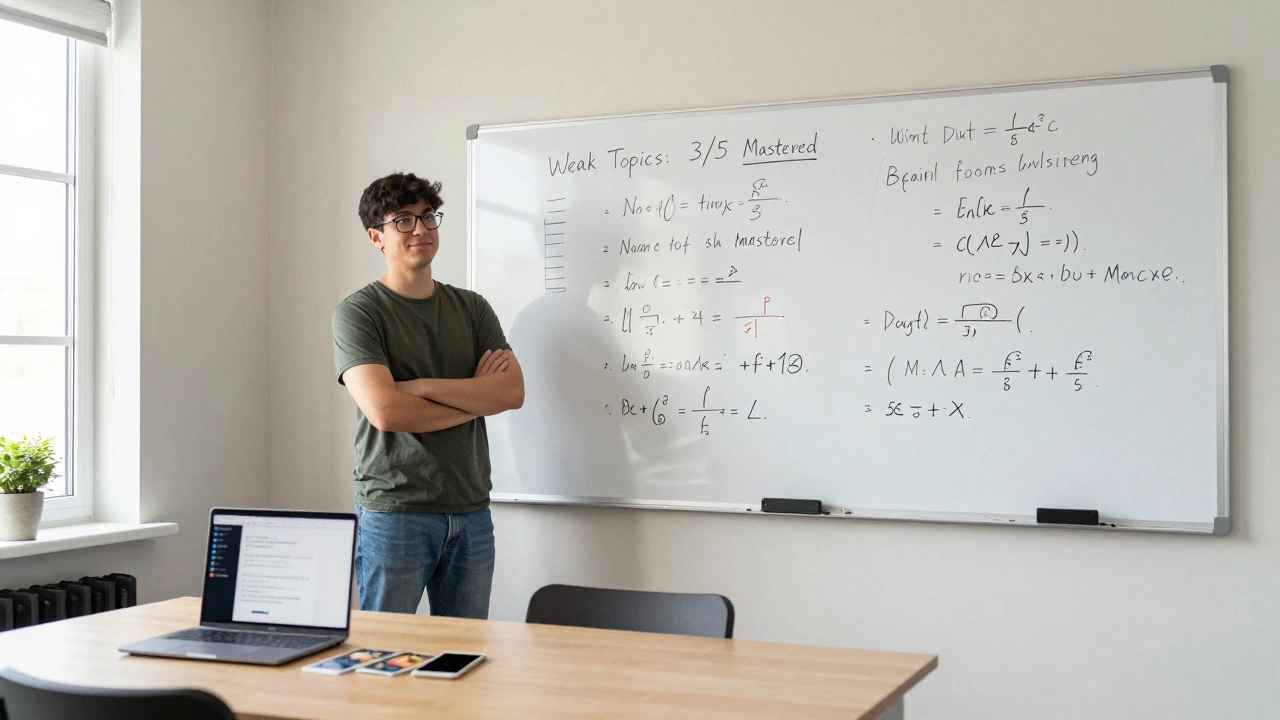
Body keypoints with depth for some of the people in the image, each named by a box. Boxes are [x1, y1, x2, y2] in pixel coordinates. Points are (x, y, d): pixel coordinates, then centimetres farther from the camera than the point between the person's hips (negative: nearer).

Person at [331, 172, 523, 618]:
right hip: (394, 511, -4)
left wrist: (422, 386, -13)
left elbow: (513, 392, -3)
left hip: (471, 513, 4)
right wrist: (475, 399, -5)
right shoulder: (358, 313, -3)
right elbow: (385, 411, -17)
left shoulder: (471, 308, 11)